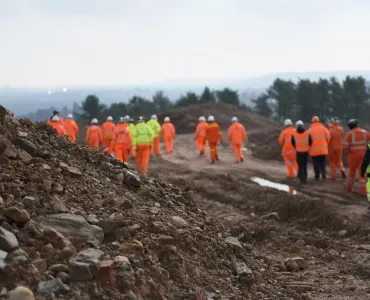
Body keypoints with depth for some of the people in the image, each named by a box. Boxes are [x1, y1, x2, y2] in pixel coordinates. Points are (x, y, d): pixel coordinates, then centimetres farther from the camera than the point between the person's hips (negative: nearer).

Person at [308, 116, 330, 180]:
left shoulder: (310, 130, -7)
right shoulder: (324, 128, 1)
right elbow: (328, 137, 0)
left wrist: (310, 147, 8)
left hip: (314, 150, -2)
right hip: (323, 149, 2)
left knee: (316, 163, 8)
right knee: (323, 162, 13)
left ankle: (317, 176, 12)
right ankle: (323, 172, -7)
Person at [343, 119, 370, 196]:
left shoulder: (349, 134, -11)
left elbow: (345, 146, -17)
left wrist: (348, 152, 1)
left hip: (353, 155, -1)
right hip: (363, 155, 2)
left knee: (352, 171, 17)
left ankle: (349, 186, 33)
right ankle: (363, 190, -3)